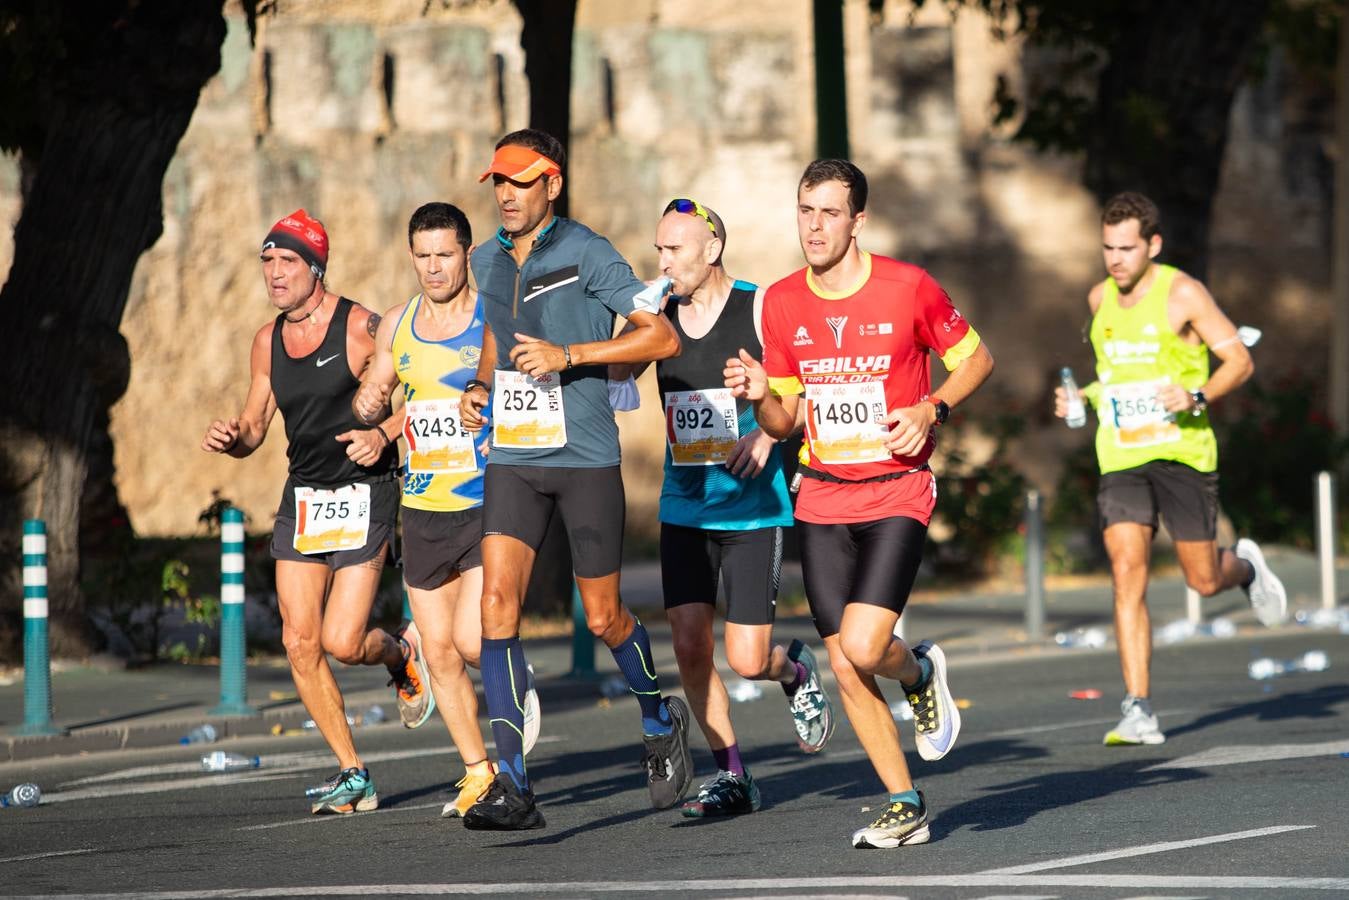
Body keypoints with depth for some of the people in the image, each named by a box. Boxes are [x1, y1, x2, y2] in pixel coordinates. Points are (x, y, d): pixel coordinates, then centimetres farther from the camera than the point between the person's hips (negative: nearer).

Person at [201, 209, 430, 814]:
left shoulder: (360, 327, -11)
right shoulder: (268, 341, 7)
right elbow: (253, 427, 15)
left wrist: (384, 434, -22)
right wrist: (229, 438, -7)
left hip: (364, 496, -6)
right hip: (302, 498, 6)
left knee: (342, 641, -13)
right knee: (300, 643, -3)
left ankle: (401, 656, 25)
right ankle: (352, 775, 8)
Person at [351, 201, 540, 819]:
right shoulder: (396, 326, 8)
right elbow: (374, 392, 20)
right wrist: (368, 404, -3)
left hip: (489, 506, -5)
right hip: (422, 510, 5)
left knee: (472, 639, -18)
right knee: (439, 653, 6)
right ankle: (477, 772, 21)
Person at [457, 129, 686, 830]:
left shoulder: (586, 253, -8)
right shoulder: (488, 261, 10)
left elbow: (662, 337, -12)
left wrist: (569, 355, -19)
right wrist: (479, 387, 9)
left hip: (585, 457, -4)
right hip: (512, 456, 4)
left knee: (603, 618, 5)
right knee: (497, 602, -13)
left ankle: (661, 724, 37)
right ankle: (512, 786, -14)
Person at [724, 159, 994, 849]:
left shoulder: (907, 288, -8)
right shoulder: (781, 302, 3)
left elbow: (975, 358, 5)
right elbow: (782, 422, 10)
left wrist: (931, 409, -12)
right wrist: (760, 394, -12)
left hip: (897, 491, -4)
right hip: (822, 501, 4)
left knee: (862, 646, -20)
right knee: (844, 670, 0)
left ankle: (920, 673, 16)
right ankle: (904, 807, 14)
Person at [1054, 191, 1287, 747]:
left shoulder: (1182, 294, -9)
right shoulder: (1100, 300, 8)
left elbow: (1240, 361, -8)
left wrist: (1197, 398, -24)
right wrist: (1083, 398, 7)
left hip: (1183, 452, -3)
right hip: (1121, 457, 3)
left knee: (1204, 581, 4)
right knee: (1127, 573, -13)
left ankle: (1245, 566, 43)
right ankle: (1138, 711, -14)